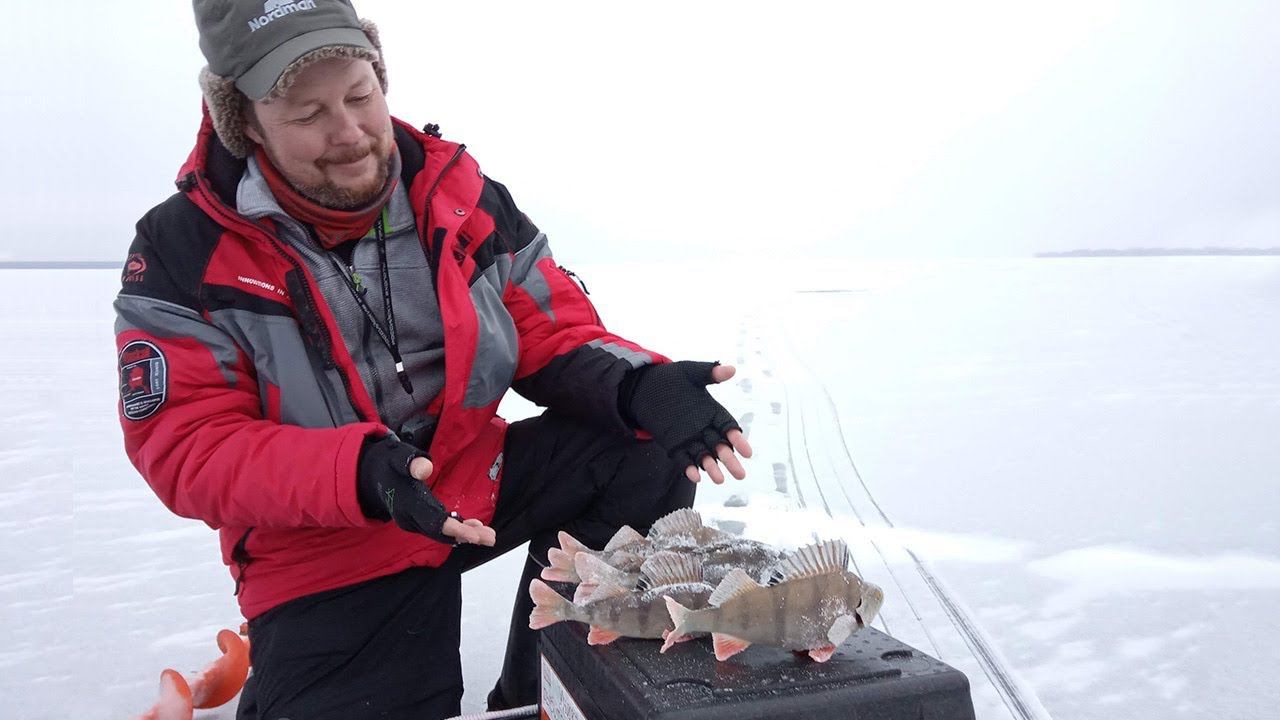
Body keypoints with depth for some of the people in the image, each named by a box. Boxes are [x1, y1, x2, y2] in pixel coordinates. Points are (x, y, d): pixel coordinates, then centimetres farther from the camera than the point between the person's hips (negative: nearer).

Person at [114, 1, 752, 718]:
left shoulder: (461, 194, -3)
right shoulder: (183, 254, -11)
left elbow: (557, 333, 1)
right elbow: (187, 448, -15)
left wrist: (640, 386, -22)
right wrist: (358, 473, -33)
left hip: (481, 480, 4)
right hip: (326, 551, -3)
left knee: (646, 452, -13)